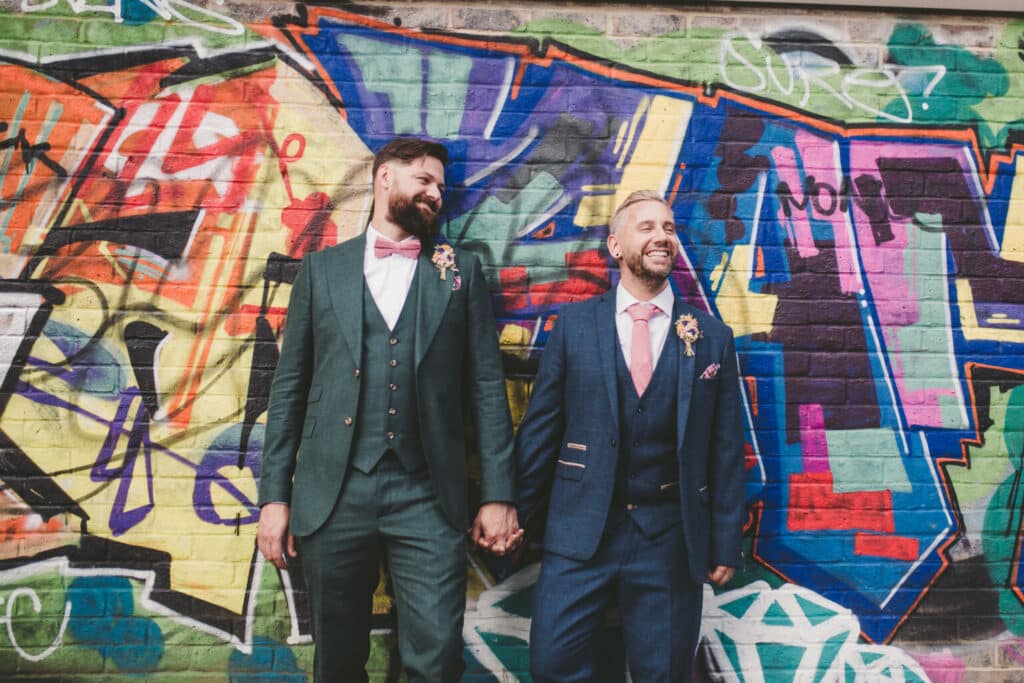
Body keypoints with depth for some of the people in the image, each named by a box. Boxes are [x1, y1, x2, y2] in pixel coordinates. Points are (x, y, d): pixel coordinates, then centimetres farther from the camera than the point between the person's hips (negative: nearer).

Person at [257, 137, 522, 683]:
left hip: (428, 497, 0)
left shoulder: (461, 271, 10)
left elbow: (487, 387, 5)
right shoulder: (321, 268, 10)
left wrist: (497, 495, -2)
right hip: (332, 495, 1)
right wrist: (274, 496, 1)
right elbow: (289, 386, 7)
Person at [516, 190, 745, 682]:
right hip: (578, 531, 0)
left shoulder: (711, 337, 2)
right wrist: (513, 511, 2)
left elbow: (726, 450, 3)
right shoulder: (573, 324, 1)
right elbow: (540, 426, 3)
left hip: (670, 537, 1)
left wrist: (725, 544, 3)